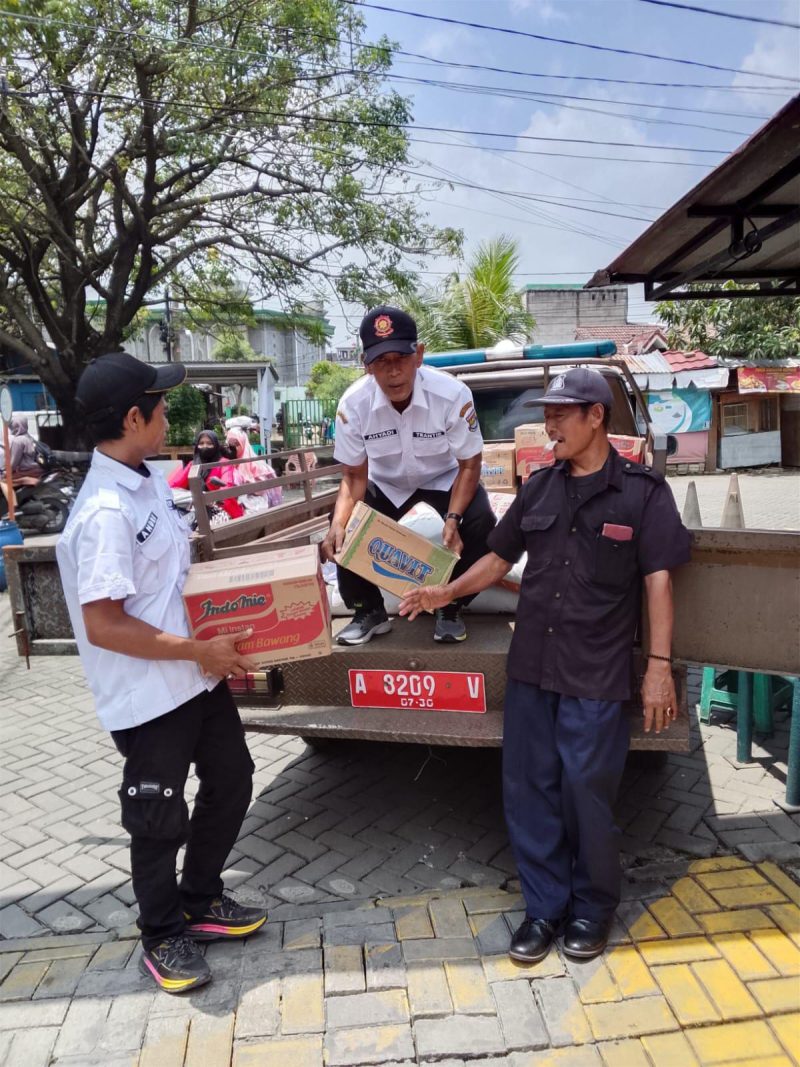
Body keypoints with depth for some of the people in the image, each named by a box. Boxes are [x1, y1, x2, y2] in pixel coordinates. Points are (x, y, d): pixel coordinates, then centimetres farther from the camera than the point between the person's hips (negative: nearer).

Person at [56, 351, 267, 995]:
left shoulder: (151, 480, 4)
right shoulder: (106, 513, -25)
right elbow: (103, 626, -25)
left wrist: (218, 647, 8)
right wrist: (202, 650, -19)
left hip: (197, 677, 9)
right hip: (150, 697, -9)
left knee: (231, 782, 21)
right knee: (159, 819, 11)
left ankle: (201, 901, 43)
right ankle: (163, 937, 37)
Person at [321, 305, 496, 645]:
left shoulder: (453, 394, -32)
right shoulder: (353, 403, -26)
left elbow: (469, 464, -19)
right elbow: (354, 476, -14)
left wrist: (452, 519, -35)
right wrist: (338, 523, -34)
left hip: (444, 478, -1)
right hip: (385, 483, 2)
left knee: (480, 523, -29)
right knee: (344, 533, -21)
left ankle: (451, 608, -2)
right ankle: (370, 611, 5)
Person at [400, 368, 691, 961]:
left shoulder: (642, 490, -4)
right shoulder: (540, 488, 8)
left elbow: (658, 580, -5)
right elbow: (500, 558, 15)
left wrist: (659, 666, -9)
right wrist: (447, 593, 3)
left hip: (596, 674, -4)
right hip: (530, 666, 5)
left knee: (586, 794, 6)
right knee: (527, 790, 10)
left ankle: (593, 907, 32)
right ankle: (544, 906, 29)